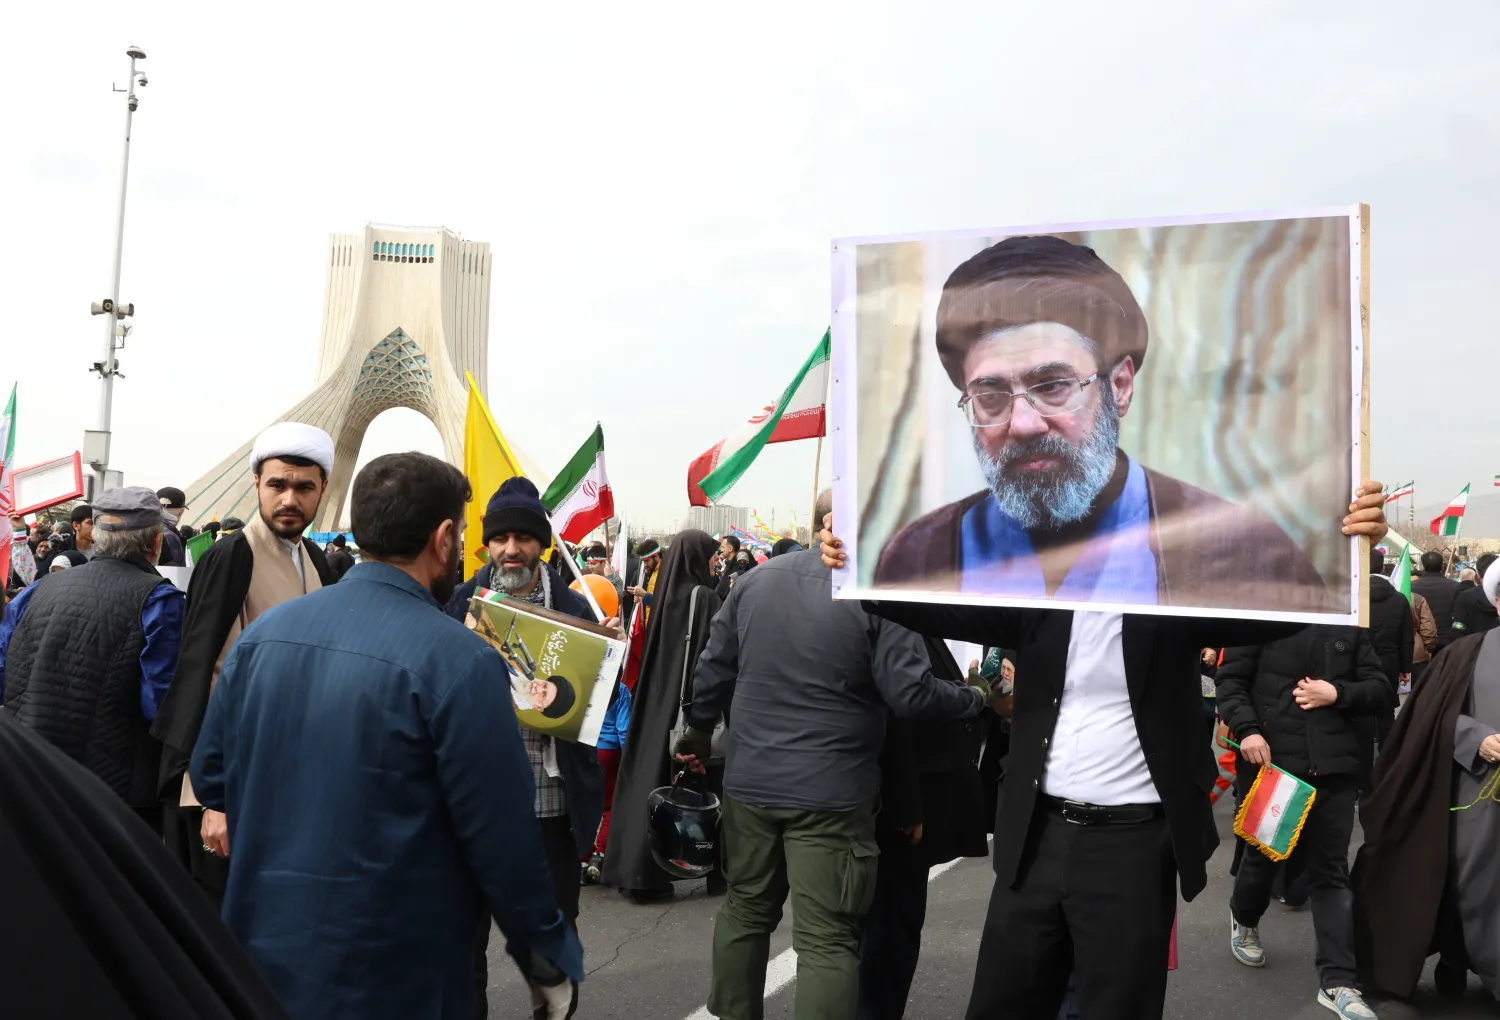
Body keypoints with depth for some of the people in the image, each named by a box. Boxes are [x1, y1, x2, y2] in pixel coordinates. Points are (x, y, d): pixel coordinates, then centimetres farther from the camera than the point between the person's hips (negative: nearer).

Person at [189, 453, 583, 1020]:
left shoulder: (260, 633, -3)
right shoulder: (459, 662, -21)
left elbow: (209, 777, 7)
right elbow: (502, 840, -18)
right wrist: (549, 961, -5)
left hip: (261, 953, 6)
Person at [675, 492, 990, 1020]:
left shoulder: (753, 580, 4)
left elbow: (713, 668, 9)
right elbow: (912, 693, -15)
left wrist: (700, 731, 24)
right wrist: (977, 697, 2)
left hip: (749, 781, 5)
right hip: (831, 792, -5)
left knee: (745, 911, 21)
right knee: (827, 938, 3)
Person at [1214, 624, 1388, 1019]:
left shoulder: (1351, 625, 8)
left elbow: (1381, 689, 9)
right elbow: (1231, 679, -3)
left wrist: (1338, 694, -10)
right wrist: (1246, 729, -17)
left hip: (1335, 766, 2)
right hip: (1273, 760, -2)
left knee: (1331, 870, 4)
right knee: (1263, 852, 16)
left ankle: (1337, 981, 6)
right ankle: (1243, 919, 44)